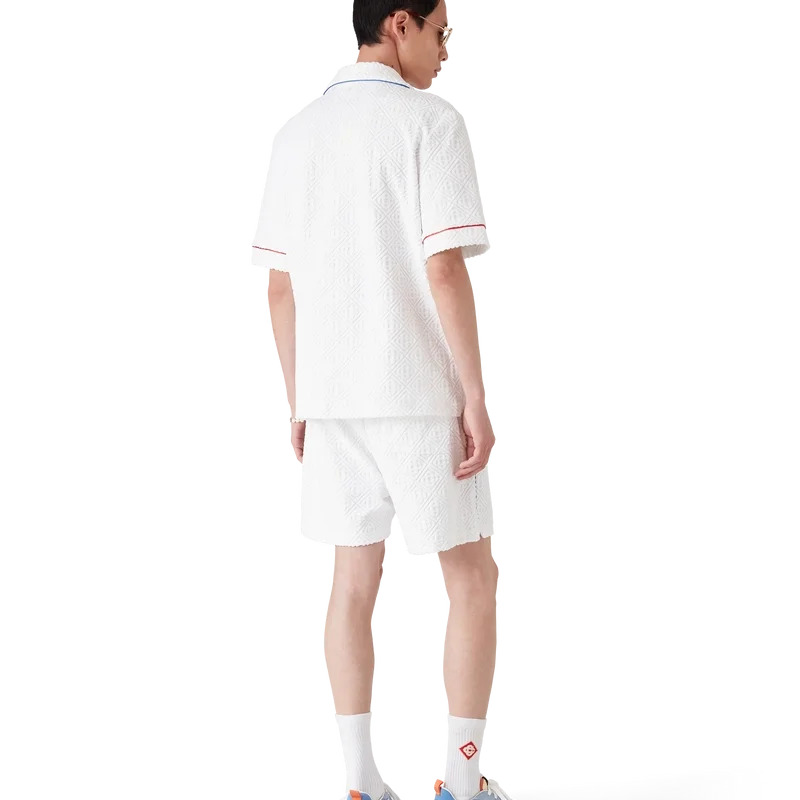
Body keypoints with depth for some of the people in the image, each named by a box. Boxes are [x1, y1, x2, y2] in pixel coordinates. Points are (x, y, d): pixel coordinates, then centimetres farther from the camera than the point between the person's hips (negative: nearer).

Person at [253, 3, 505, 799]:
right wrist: (477, 396, -13)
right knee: (472, 579, 6)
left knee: (354, 579, 11)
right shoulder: (430, 120, -8)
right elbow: (444, 267, -16)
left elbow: (277, 282, 10)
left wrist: (296, 398, 15)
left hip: (329, 392, 6)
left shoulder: (299, 130, 11)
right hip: (415, 391, -6)